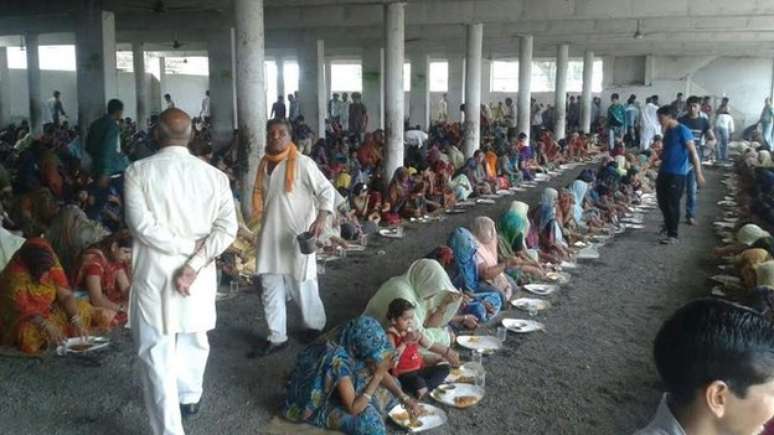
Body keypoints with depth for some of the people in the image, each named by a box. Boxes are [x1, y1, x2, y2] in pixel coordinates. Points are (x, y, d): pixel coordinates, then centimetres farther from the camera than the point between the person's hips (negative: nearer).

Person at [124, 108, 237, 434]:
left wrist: (189, 245, -11)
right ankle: (190, 396, 45)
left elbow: (142, 224, -18)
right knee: (193, 337, 24)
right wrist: (195, 261, -14)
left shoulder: (138, 171, -8)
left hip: (154, 274, -3)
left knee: (157, 353, 4)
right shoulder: (214, 175, -2)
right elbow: (227, 227, -11)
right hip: (199, 275, 3)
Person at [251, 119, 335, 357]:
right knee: (271, 289, 8)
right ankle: (277, 337, 18)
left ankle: (315, 325, 29)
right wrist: (263, 225, 18)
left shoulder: (302, 162, -11)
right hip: (270, 236, 6)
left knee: (302, 285, 6)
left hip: (296, 235, -6)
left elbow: (326, 190, -11)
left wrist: (321, 219, -23)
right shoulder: (264, 164, 8)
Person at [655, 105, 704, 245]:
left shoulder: (683, 131, -13)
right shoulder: (668, 131, 12)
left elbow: (693, 153, -16)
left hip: (677, 174, -8)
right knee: (662, 201, 16)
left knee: (673, 204, -4)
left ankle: (672, 235, 4)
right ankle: (668, 224, 39)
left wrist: (698, 173, -21)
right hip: (664, 172, 8)